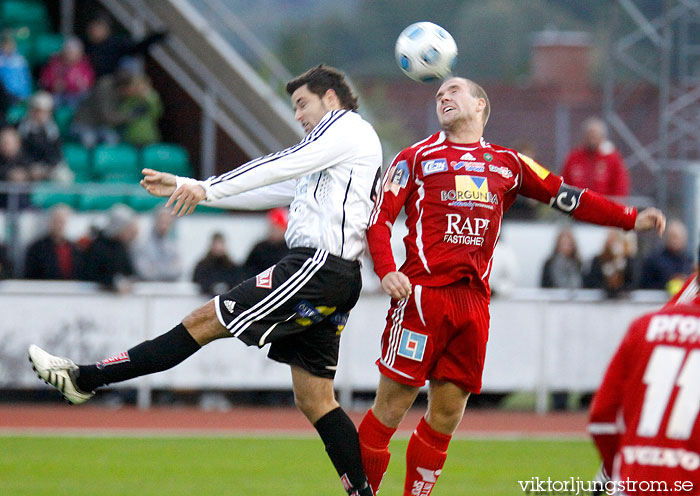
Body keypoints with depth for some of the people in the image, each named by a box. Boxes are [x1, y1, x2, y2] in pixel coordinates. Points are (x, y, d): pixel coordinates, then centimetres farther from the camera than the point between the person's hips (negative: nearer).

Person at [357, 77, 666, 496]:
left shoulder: (506, 164, 18)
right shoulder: (417, 158, 9)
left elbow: (568, 197, 21)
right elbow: (380, 219, 3)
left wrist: (632, 219, 13)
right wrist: (386, 271, -14)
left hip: (474, 300, 4)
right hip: (423, 294, -4)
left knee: (447, 416, 4)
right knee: (392, 407, -7)